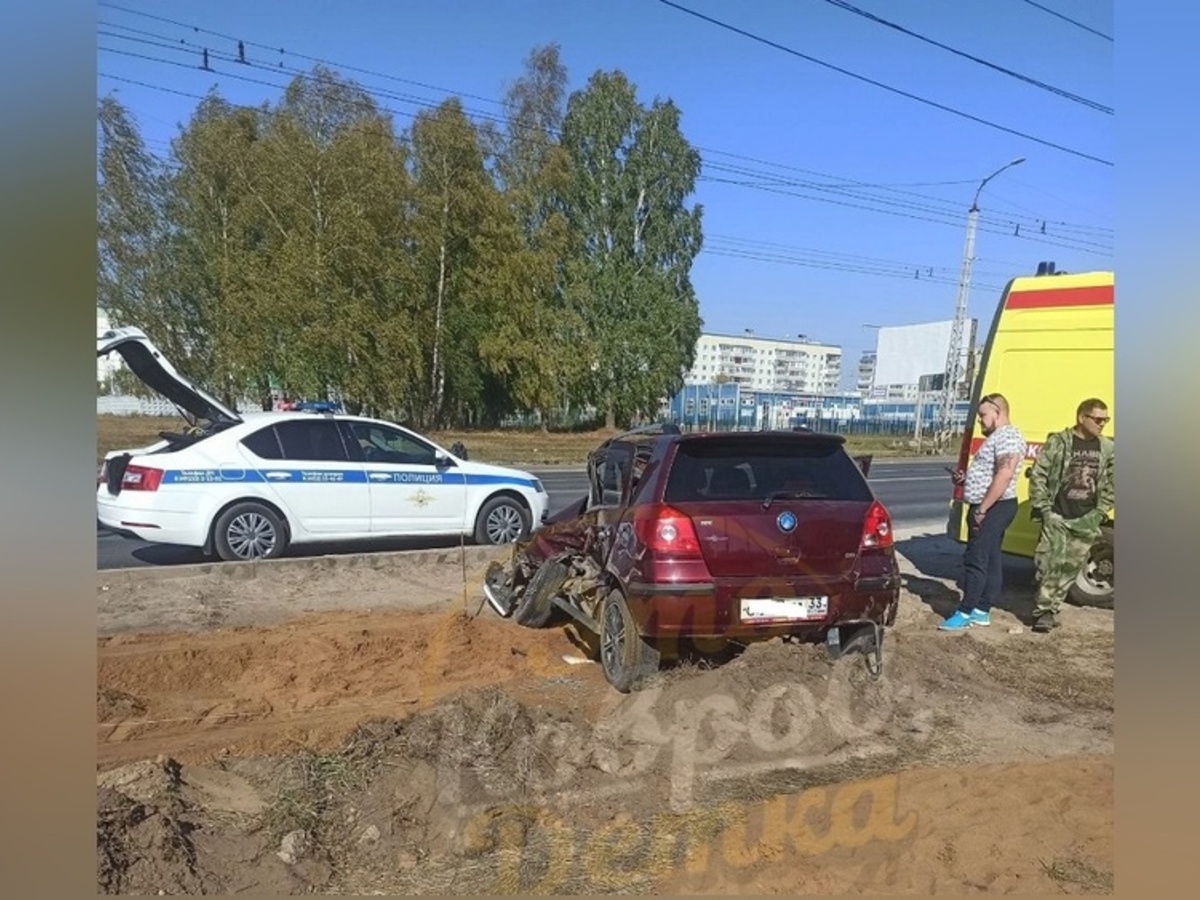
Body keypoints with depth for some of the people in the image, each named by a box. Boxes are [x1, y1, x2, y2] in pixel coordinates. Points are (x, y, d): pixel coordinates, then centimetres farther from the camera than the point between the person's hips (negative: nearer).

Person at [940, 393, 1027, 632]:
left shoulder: (1008, 437, -15)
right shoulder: (996, 437, 18)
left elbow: (1004, 476, -25)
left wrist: (982, 509, -24)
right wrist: (965, 478, 9)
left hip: (994, 509, -11)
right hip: (989, 508, 11)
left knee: (976, 560, -7)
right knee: (990, 559, 13)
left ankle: (965, 613, -2)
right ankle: (982, 611, 18)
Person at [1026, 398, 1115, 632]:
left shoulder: (1107, 448, 6)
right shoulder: (1058, 442, -7)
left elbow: (1111, 483, 14)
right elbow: (1038, 474, -6)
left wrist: (1101, 510, 6)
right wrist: (1042, 507, -9)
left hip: (1087, 521, 4)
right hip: (1057, 517, -4)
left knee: (1071, 568, 7)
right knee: (1050, 564, -6)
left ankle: (1051, 608, 19)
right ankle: (1043, 610, 4)